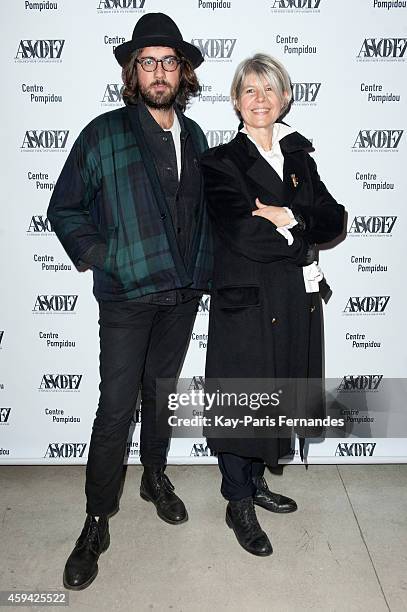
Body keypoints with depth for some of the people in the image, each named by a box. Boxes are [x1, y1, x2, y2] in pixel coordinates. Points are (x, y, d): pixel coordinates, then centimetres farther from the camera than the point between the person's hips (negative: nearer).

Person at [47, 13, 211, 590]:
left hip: (184, 293, 4)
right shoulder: (104, 133, -5)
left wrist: (203, 265, 9)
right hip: (127, 295, -4)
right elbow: (65, 207, 0)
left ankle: (156, 477, 39)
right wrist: (96, 255, -8)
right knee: (116, 408, -1)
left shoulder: (195, 137, 9)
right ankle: (97, 522, 17)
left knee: (161, 391, 18)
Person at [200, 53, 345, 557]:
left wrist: (285, 217, -15)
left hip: (295, 299, 6)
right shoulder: (222, 162, -5)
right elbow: (240, 234, -20)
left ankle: (255, 482, 37)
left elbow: (334, 220, 1)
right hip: (246, 301, -6)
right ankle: (239, 503, 24)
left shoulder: (298, 156, 13)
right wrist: (300, 231, -9)